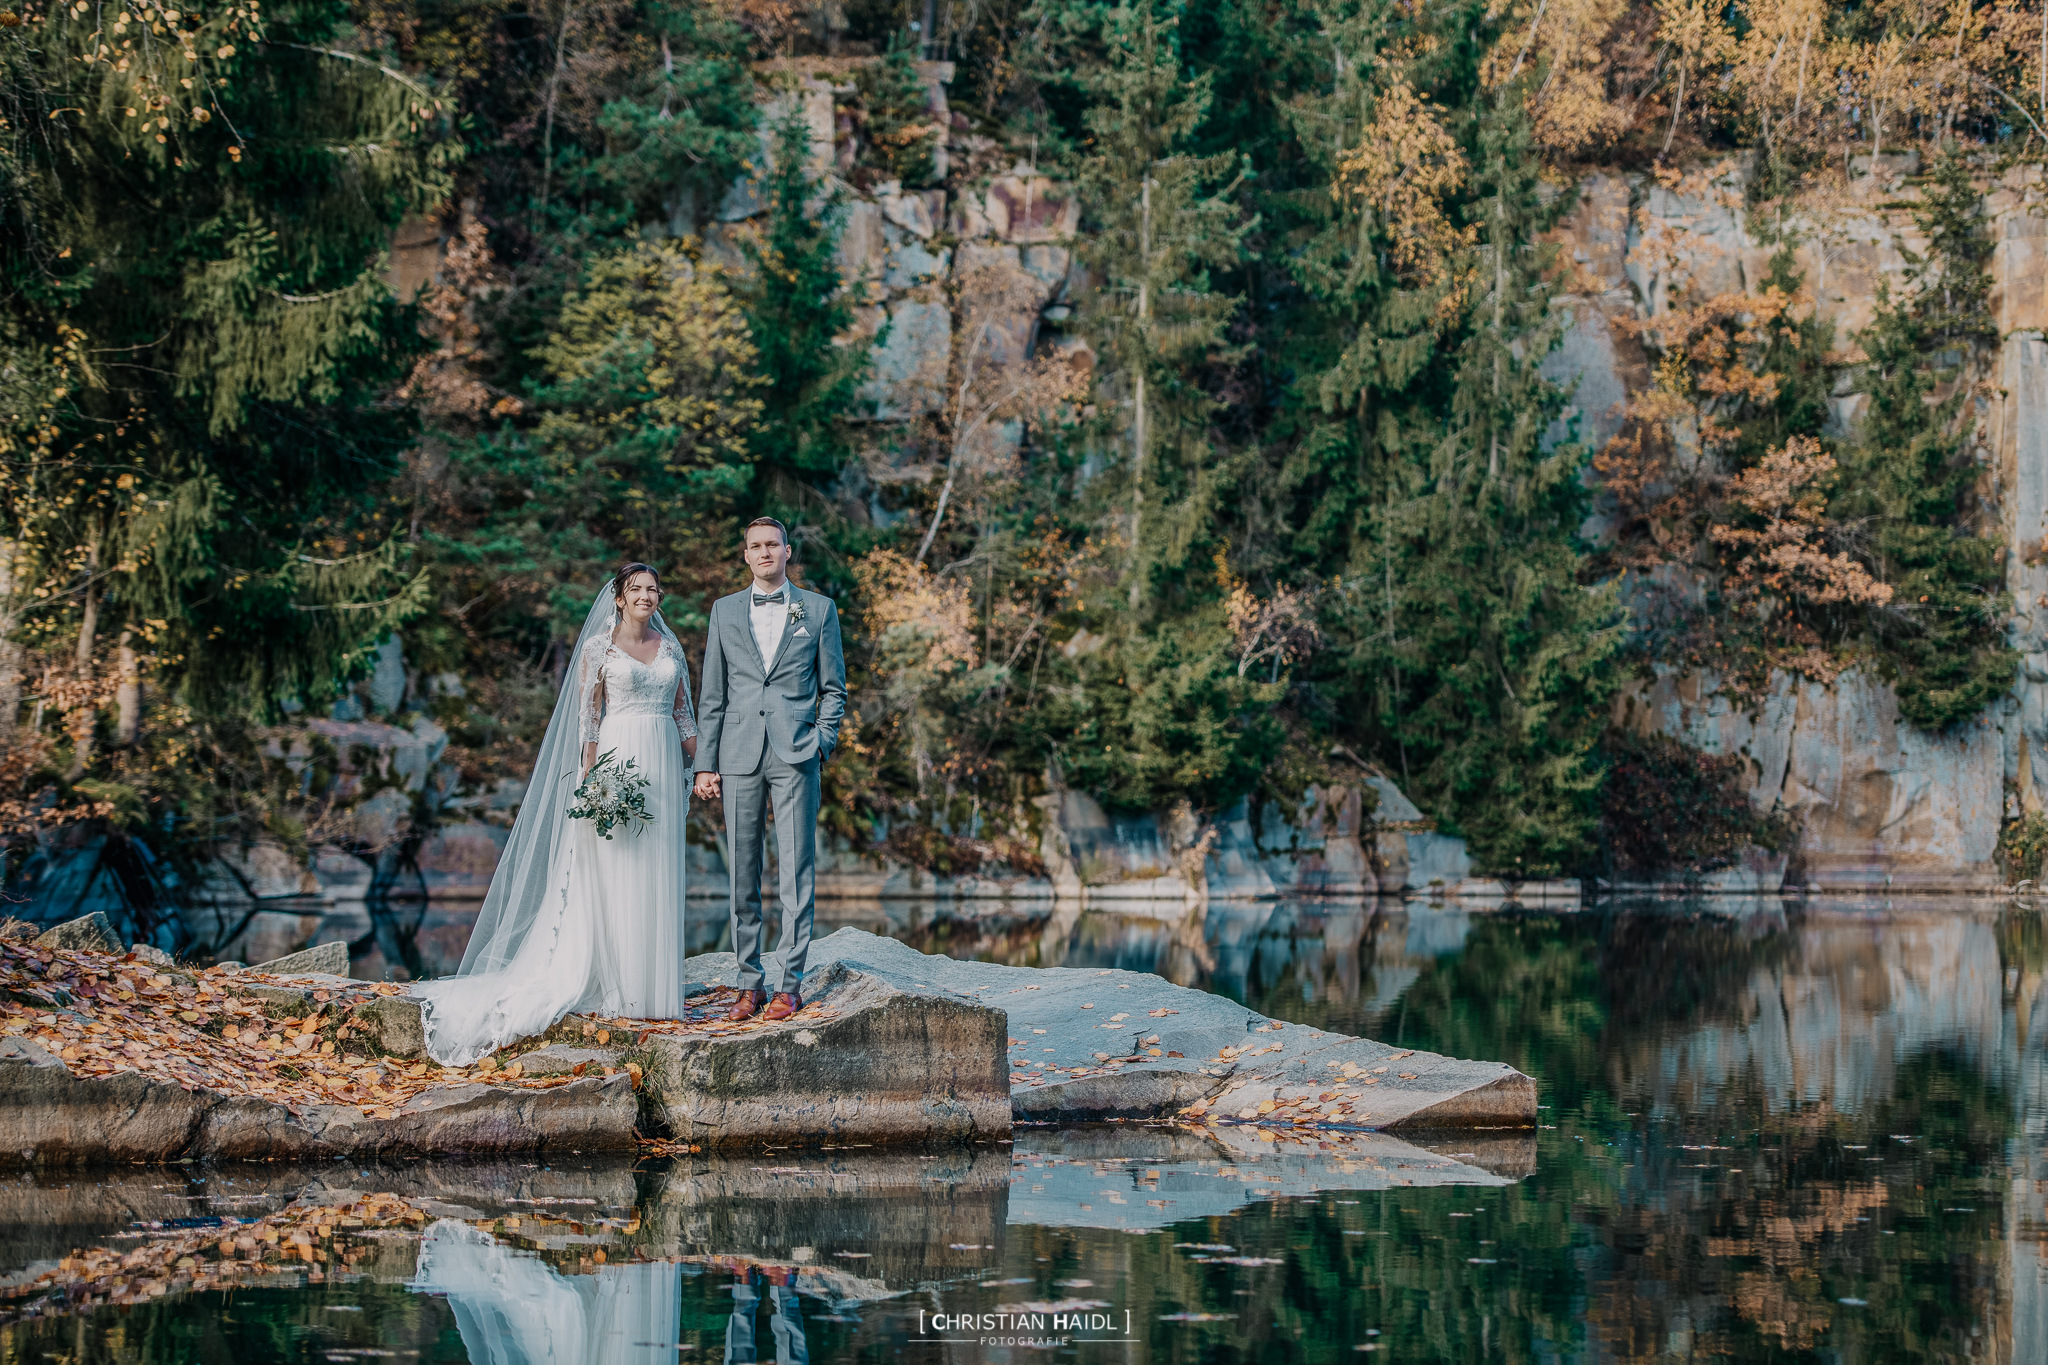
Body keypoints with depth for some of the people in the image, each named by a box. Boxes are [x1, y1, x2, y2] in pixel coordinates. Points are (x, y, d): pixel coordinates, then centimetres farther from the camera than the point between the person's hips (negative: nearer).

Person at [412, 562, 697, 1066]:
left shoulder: (670, 647, 13)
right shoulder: (599, 647, -1)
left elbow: (683, 712, 15)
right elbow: (588, 717, -4)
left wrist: (697, 769, 8)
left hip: (663, 765, 5)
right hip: (617, 759, -5)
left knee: (659, 876, 6)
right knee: (615, 873, -5)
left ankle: (654, 985, 12)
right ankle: (618, 988, -2)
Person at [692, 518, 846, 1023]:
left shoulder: (818, 610, 8)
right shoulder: (725, 611, 12)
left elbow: (834, 688, 10)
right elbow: (713, 694, 12)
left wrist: (821, 742, -4)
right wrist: (705, 764, 6)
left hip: (795, 755, -2)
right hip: (739, 757, 2)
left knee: (796, 871, -4)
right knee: (742, 873, 2)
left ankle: (790, 983, 0)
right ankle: (749, 983, 8)